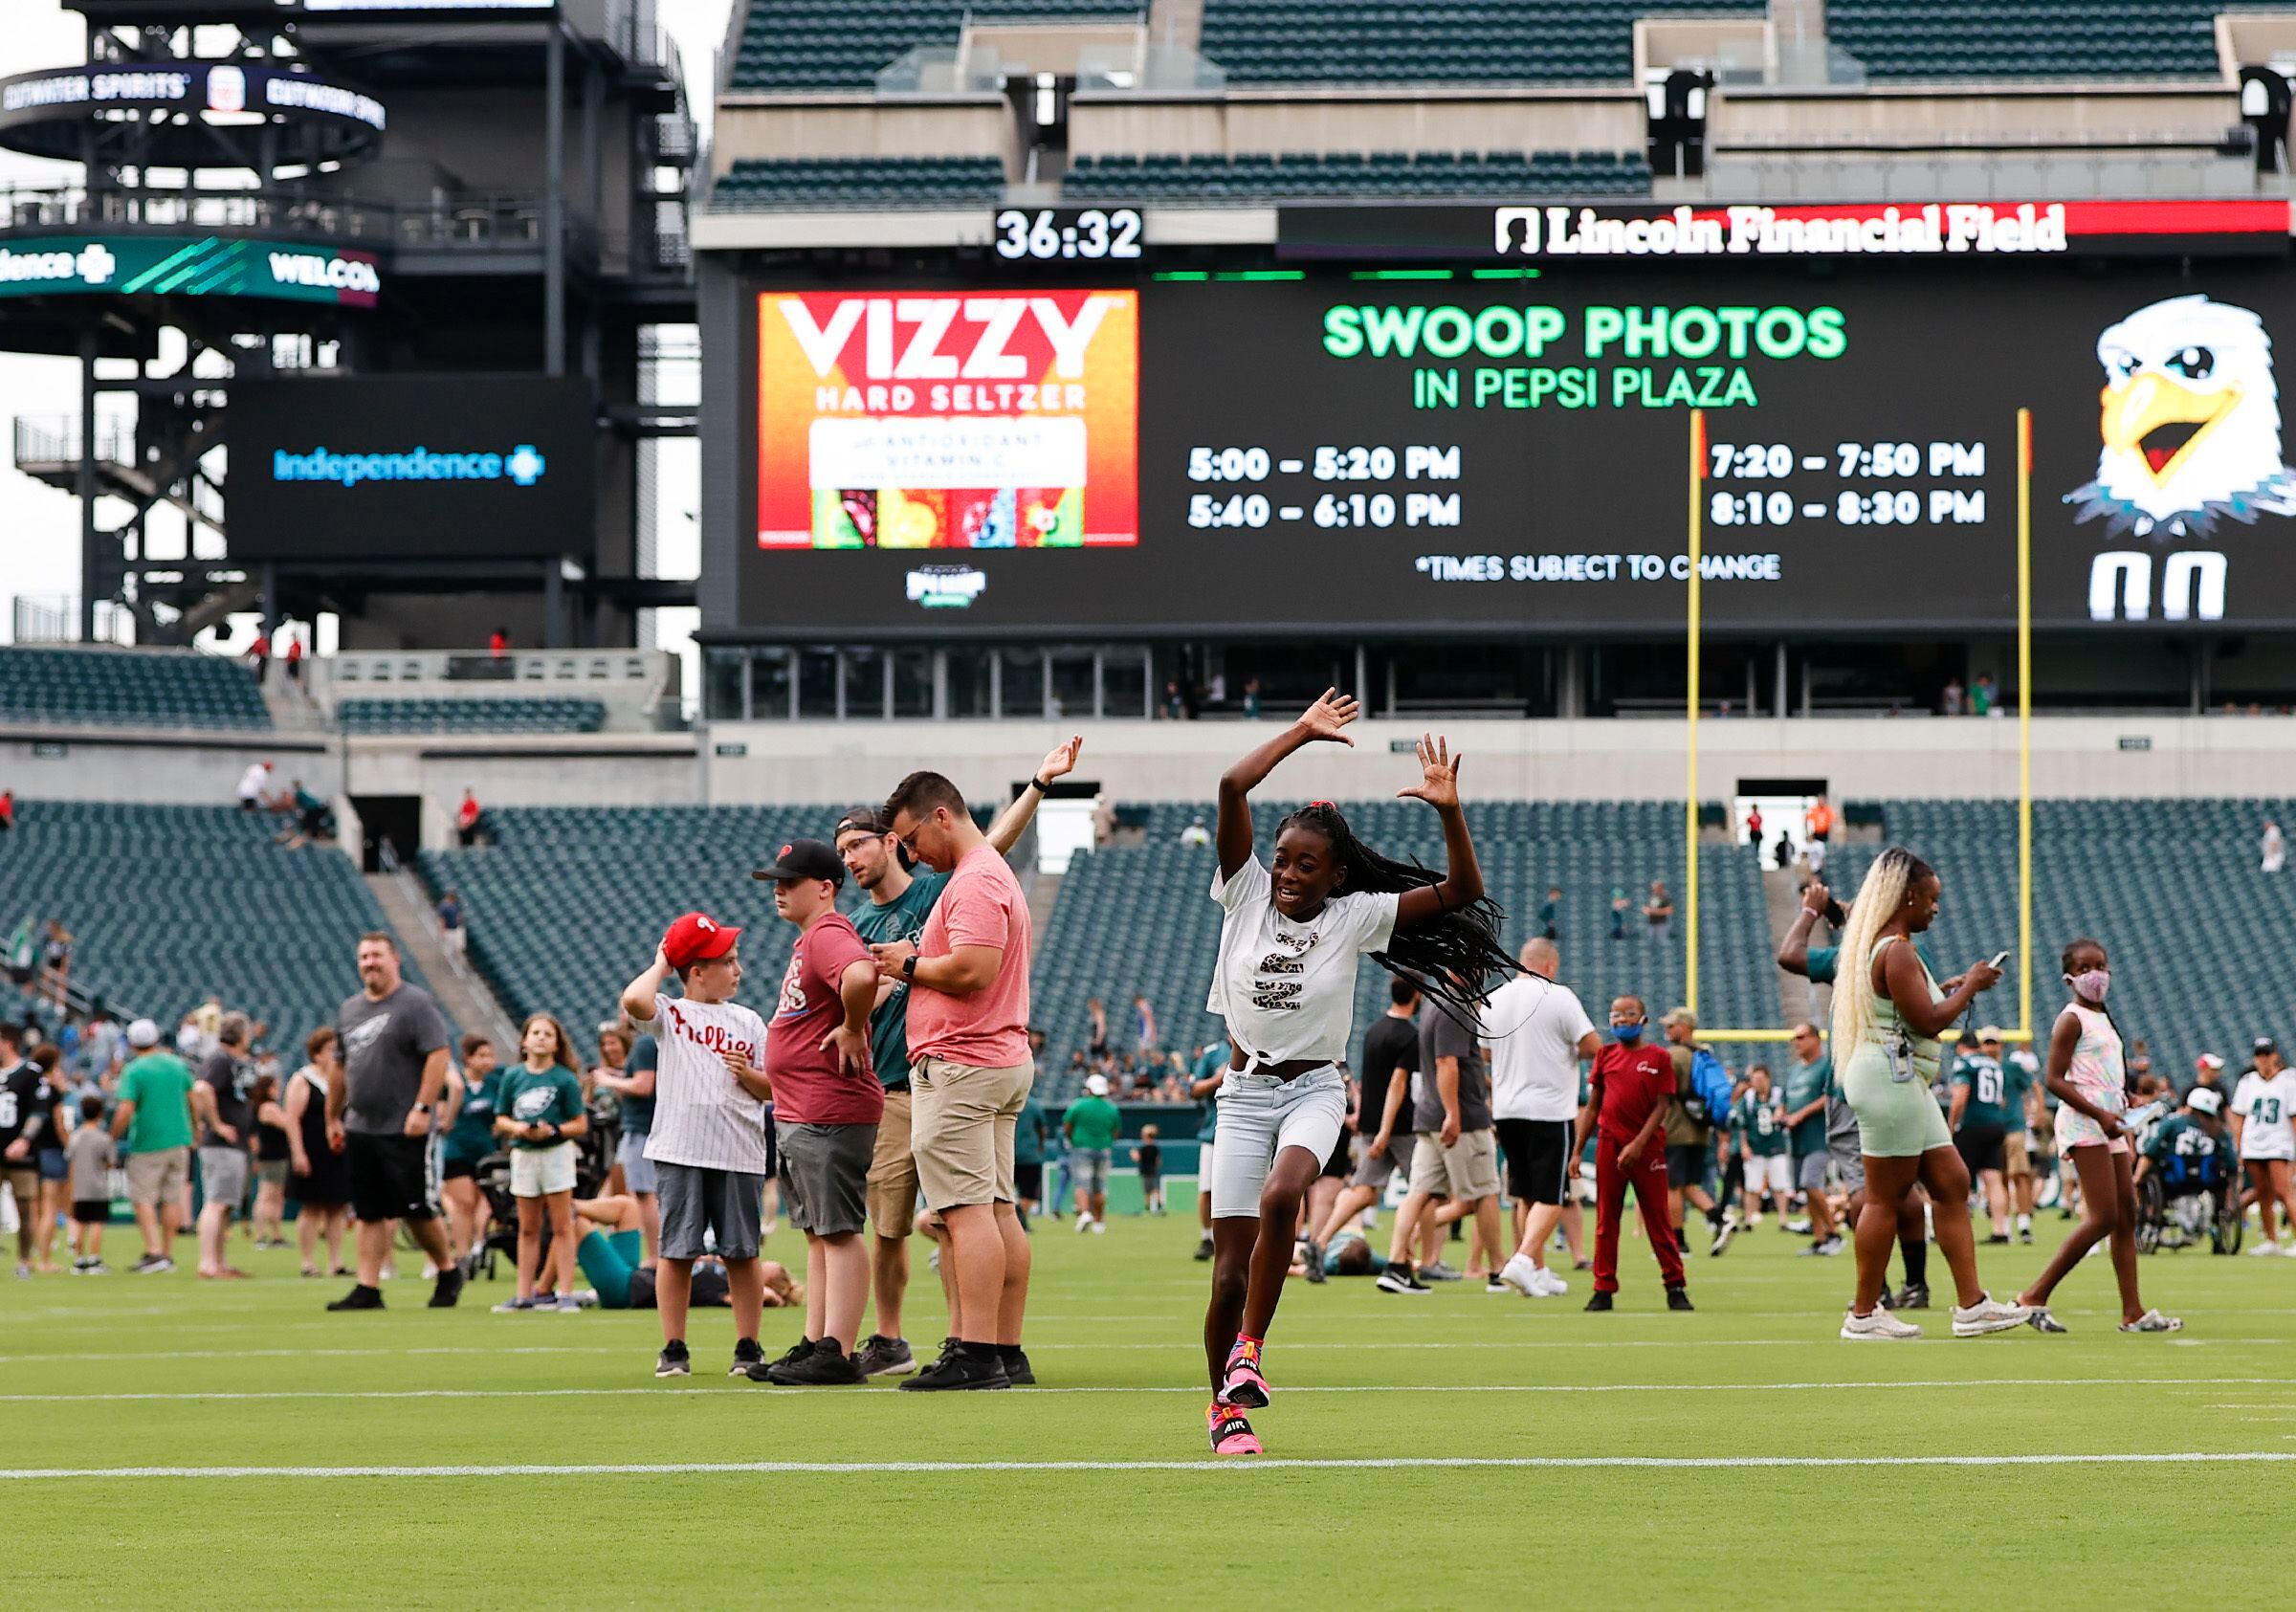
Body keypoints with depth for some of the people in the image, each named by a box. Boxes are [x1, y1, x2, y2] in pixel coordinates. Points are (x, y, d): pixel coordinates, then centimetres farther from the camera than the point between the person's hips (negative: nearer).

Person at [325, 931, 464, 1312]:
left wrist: (422, 1108, -22)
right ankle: (368, 1289, 5)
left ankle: (448, 1271, 17)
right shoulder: (349, 1009, 15)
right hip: (360, 1129, 6)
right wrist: (333, 1116, 20)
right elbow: (340, 1066, 23)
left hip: (406, 1130, -6)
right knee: (369, 1213, 4)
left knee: (417, 1210, -3)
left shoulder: (416, 1004, -7)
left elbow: (438, 1056, -15)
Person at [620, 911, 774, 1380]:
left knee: (742, 1252, 3)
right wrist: (661, 966, -3)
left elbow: (771, 1088, 14)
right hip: (680, 1150, -2)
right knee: (677, 1252, 0)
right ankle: (674, 1350, 7)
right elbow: (634, 1000, -20)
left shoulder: (748, 1022, 12)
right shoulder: (669, 1013, 3)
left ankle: (747, 1348, 10)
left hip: (739, 1153, 2)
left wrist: (748, 1075, -7)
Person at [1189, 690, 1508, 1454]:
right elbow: (1233, 787, -12)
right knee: (1230, 1269, -5)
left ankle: (1249, 1348, -18)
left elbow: (1461, 892, -11)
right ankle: (1226, 1409, 12)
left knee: (1281, 1197, -33)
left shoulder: (1354, 917, -3)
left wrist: (1449, 811, -23)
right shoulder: (1246, 896, -1)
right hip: (1245, 1092, 1)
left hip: (1314, 1090, -1)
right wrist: (1302, 733, -9)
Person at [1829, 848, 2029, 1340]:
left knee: (1951, 1184, 8)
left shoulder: (1884, 946, 18)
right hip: (1890, 1075, -11)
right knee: (1886, 1196, -5)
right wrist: (1970, 986, -7)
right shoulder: (1896, 952, -16)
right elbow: (1927, 1021, -20)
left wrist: (1952, 990, 18)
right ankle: (1863, 1314, 1)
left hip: (1907, 1084, 11)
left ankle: (1971, 1304, 7)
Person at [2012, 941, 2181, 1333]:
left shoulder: (2103, 1020, 20)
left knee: (2127, 1216, 5)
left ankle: (2133, 1312, 5)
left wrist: (2127, 1144, 20)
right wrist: (2099, 1114, -23)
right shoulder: (2072, 1019, -7)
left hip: (2109, 1123, 9)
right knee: (2103, 1218, -14)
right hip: (2084, 1124, -9)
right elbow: (2054, 1079, -15)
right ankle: (2036, 1297, -11)